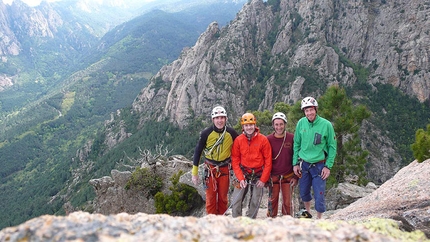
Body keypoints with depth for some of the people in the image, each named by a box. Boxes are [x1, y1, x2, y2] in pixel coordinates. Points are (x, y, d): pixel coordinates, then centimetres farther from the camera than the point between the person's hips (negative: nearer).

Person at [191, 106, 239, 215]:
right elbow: (198, 151, -2)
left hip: (224, 169, 1)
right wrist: (194, 172, -2)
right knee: (211, 197, 2)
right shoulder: (206, 133, -10)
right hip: (210, 169, -1)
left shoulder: (231, 133, -7)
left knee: (223, 197, 9)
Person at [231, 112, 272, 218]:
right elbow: (235, 161, -2)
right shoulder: (238, 140, -5)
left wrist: (263, 179, -8)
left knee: (255, 202, 4)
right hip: (243, 174, 1)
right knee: (236, 201, -3)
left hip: (258, 175, -1)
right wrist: (240, 178, -11)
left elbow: (268, 161, -6)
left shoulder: (263, 139, -8)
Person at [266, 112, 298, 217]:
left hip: (288, 176, 0)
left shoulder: (291, 138, -3)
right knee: (272, 201, 6)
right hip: (273, 176, 0)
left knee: (287, 202, 4)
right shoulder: (268, 139, -2)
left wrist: (296, 176, -2)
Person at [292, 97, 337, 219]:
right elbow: (296, 144, 6)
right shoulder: (301, 123, -3)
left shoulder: (326, 125, -12)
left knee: (319, 196, -2)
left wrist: (328, 166, -9)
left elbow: (332, 147, -6)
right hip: (303, 164, 3)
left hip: (319, 165, -3)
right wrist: (295, 163, 3)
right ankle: (307, 213, 41)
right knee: (304, 193, 15)